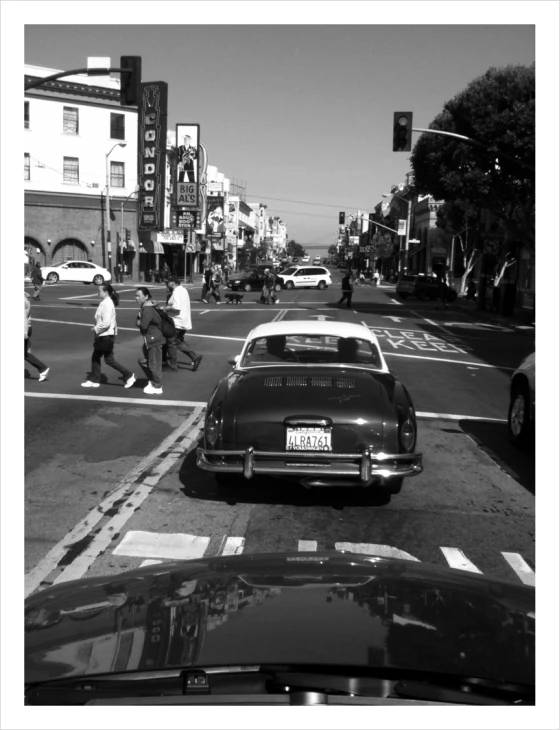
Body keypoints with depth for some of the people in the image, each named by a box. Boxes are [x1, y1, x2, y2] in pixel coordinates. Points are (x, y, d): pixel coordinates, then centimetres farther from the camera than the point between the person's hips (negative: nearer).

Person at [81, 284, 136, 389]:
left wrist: (96, 329, -14)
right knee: (95, 357, 14)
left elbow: (106, 323, -26)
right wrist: (96, 328, 9)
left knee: (109, 360, -2)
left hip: (106, 336, -10)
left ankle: (129, 375, 6)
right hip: (102, 336, 10)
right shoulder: (104, 302, 10)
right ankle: (94, 380, 22)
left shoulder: (107, 304, -19)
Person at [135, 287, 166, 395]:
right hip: (149, 340, 10)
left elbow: (143, 325, -27)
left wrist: (139, 322, -7)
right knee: (142, 360, 18)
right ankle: (152, 381, 32)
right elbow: (138, 321, 13)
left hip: (154, 340, -10)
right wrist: (139, 322, -8)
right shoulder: (144, 308, 10)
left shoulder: (148, 309, -22)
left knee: (154, 364, 0)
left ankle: (157, 387, 13)